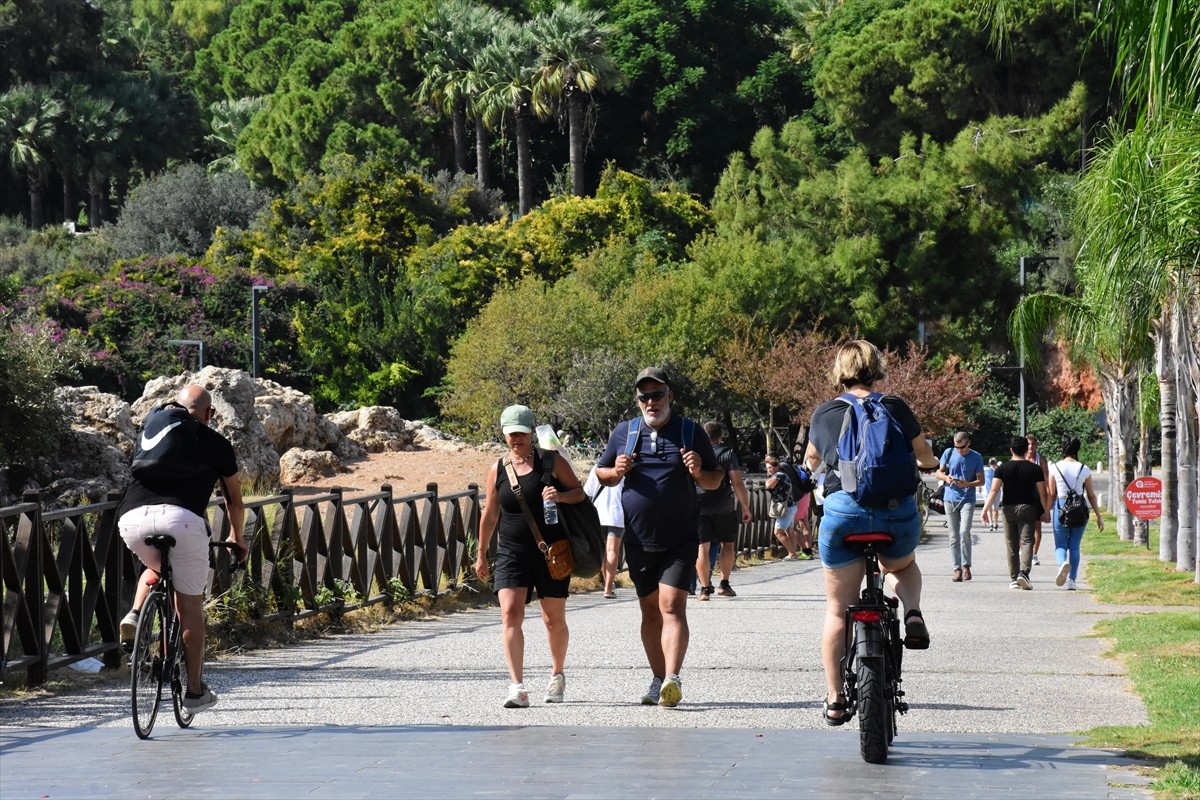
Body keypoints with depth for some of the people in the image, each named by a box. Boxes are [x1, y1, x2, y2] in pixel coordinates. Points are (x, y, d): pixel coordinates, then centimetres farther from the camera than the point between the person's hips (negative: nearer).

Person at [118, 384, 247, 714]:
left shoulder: (154, 423, 26)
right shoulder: (216, 444, 20)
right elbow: (235, 503, 31)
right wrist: (238, 539, 48)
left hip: (132, 517, 3)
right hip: (183, 519, -3)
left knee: (155, 567, 35)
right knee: (189, 604, 12)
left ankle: (135, 616, 7)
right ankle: (195, 691, 16)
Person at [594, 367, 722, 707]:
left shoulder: (690, 431, 1)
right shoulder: (624, 432, 7)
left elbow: (716, 480, 8)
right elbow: (601, 473, 16)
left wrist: (699, 473, -15)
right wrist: (616, 471, -7)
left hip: (680, 540, -3)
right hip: (638, 540, 3)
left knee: (672, 607, -15)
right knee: (650, 611, 9)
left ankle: (673, 679, -25)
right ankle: (658, 680, 18)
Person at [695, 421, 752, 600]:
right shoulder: (728, 454, 0)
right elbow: (737, 483, -8)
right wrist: (746, 507, -2)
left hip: (698, 507, 2)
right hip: (723, 507, -2)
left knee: (702, 547, 1)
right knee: (727, 544, 14)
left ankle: (705, 588, -3)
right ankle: (724, 584, 12)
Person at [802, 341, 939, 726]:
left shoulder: (823, 414, 8)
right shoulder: (895, 408, 5)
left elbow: (810, 462, 27)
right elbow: (924, 456, 18)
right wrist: (931, 462, 42)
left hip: (843, 510, 0)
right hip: (898, 512, 0)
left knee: (838, 610, 11)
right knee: (903, 566, 34)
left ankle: (835, 698, 10)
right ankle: (912, 613, 3)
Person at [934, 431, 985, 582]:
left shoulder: (976, 457, -1)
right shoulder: (949, 453, 3)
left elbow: (981, 480, 0)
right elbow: (938, 472, 11)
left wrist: (968, 484, -19)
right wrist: (946, 477, -12)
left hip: (967, 500, -2)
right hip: (950, 500, 2)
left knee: (964, 532, -18)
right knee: (954, 536, 3)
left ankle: (966, 566, -7)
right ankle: (957, 569, 6)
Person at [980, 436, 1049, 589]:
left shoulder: (1003, 468, 0)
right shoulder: (1035, 469, 0)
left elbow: (994, 490, -9)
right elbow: (1043, 494, 1)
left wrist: (986, 508, -11)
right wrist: (1046, 511, 11)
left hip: (1009, 508, 1)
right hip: (1027, 508, -1)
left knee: (1012, 545, 10)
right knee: (1026, 542, -5)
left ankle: (1014, 578, 14)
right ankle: (1023, 572, -25)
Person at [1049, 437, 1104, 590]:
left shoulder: (1055, 468, -2)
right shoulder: (1084, 469, 0)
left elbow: (1051, 494, 1)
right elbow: (1091, 495, 4)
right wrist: (1099, 517, 11)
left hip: (1061, 507, -1)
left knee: (1060, 545, 5)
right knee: (1074, 546, 11)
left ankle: (1063, 562, -28)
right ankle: (1072, 580, 7)